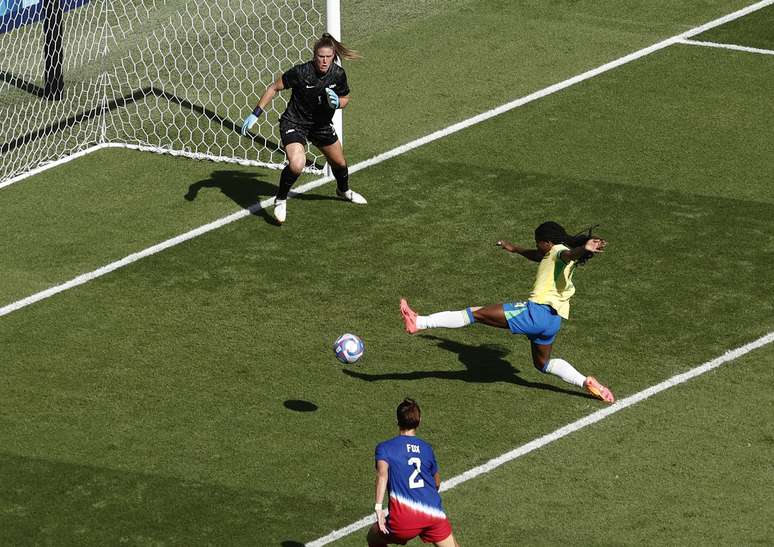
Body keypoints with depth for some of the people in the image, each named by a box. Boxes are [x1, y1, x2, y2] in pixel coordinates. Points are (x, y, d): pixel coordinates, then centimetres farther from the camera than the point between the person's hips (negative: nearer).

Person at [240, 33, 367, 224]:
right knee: (297, 165, -29)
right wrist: (255, 114, -17)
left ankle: (343, 190, 58)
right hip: (294, 123, -5)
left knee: (339, 163, 23)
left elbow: (345, 98, 6)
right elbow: (274, 88, -14)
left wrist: (338, 102, -19)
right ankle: (280, 200, -2)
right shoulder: (301, 72, -26)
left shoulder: (338, 74, -13)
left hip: (322, 124, 5)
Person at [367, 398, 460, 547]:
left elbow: (382, 474, -12)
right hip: (434, 513, 2)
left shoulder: (384, 447, 7)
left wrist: (378, 507, -19)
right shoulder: (427, 448, 18)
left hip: (404, 518, -2)